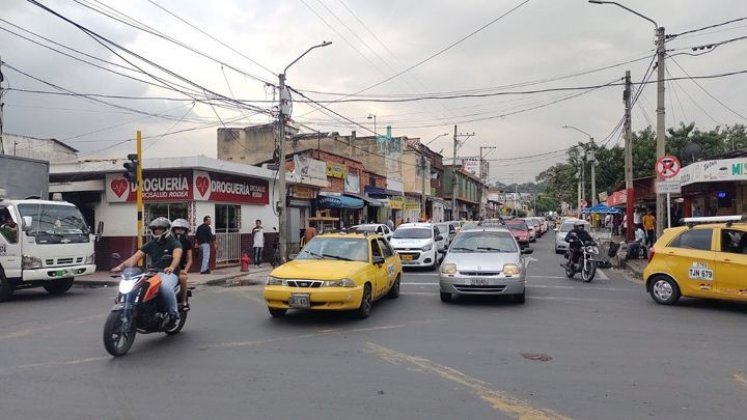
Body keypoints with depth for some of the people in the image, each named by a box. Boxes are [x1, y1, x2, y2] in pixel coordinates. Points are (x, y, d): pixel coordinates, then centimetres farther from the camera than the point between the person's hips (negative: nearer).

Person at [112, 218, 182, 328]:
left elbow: (177, 256, -22)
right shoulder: (150, 244, 18)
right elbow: (135, 257, 6)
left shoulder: (174, 243, 0)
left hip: (169, 273, -5)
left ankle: (174, 314, -18)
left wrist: (171, 267, -45)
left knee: (165, 287, -38)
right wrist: (121, 266, -12)